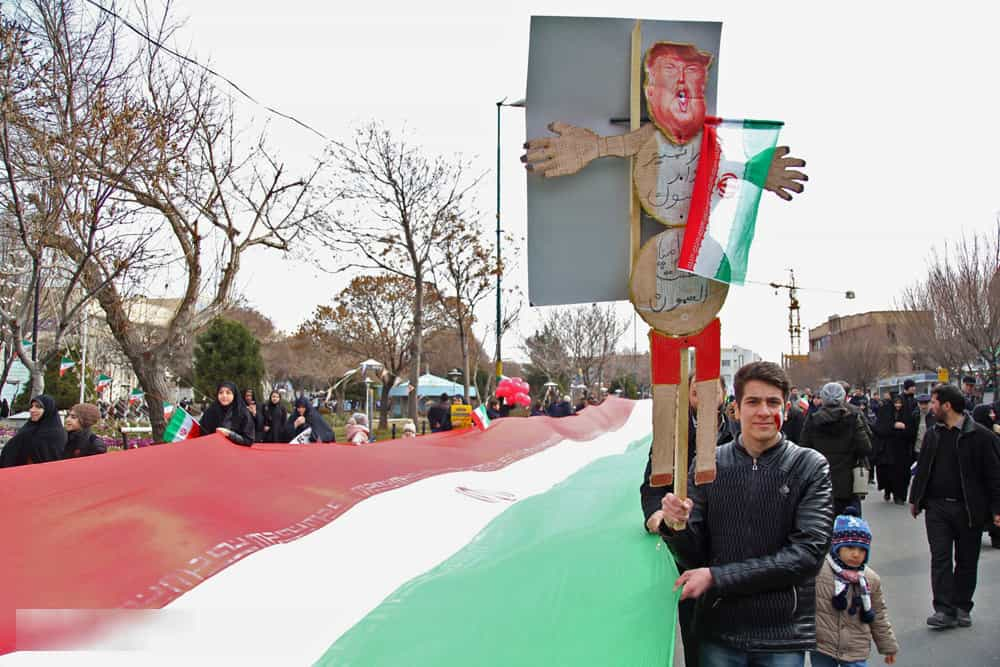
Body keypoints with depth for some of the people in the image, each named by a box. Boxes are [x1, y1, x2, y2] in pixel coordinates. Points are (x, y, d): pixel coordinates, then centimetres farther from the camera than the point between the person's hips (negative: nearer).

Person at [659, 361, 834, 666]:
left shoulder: (811, 467, -7)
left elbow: (808, 553, -15)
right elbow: (694, 556, 0)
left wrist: (717, 577, -18)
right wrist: (676, 527, -23)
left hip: (784, 635, -1)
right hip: (718, 630, 2)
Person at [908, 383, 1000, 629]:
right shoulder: (932, 435, 8)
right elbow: (922, 469, 15)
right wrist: (915, 499, 16)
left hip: (969, 509, -3)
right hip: (937, 507, 4)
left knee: (966, 561, 10)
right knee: (940, 558, -2)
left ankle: (962, 608, 23)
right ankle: (944, 610, -1)